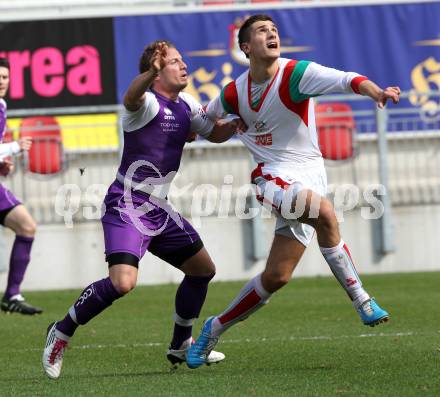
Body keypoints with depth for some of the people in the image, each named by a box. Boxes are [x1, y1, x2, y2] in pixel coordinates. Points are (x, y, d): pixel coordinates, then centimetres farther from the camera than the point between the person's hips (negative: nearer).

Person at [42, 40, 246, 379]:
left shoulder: (186, 106, 10)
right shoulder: (147, 103, -15)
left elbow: (214, 132, 25)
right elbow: (131, 99, -40)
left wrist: (234, 125, 2)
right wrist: (151, 72, -60)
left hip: (159, 210, 9)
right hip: (126, 208, -9)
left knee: (203, 269, 13)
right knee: (123, 282, -25)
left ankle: (181, 345, 30)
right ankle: (62, 332, -5)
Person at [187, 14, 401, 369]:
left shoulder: (296, 73, -9)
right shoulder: (233, 94, 2)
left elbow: (343, 80, -29)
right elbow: (206, 116, 28)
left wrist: (373, 90, -45)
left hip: (311, 176, 1)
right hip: (274, 177, -1)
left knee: (276, 277, 1)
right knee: (324, 211, -33)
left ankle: (215, 330, 21)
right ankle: (360, 299, -23)